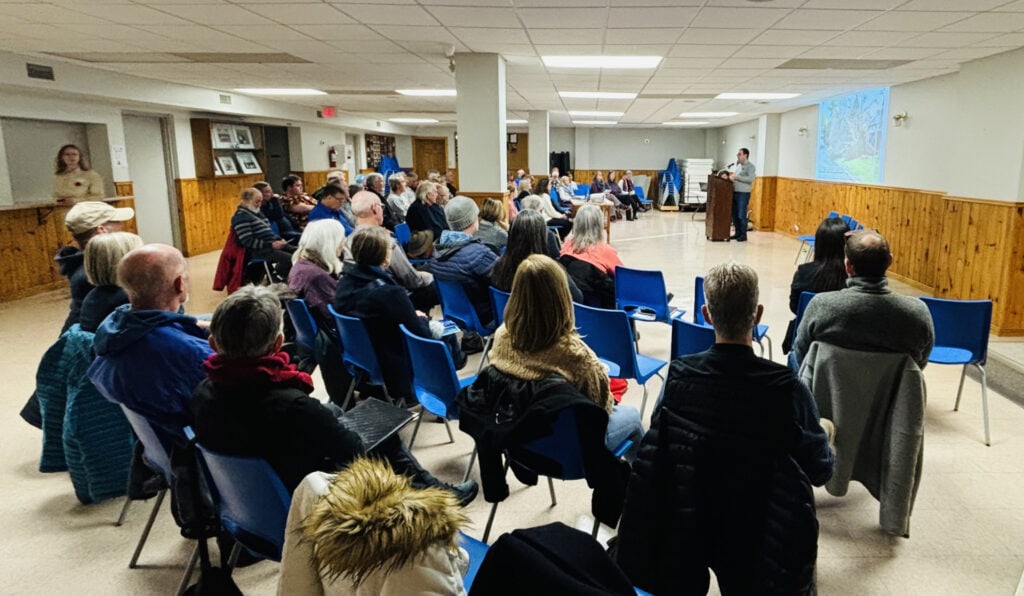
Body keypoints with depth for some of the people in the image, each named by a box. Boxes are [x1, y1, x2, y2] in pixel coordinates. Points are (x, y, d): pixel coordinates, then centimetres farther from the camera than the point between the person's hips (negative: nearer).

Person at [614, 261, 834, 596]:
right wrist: (825, 437, 11)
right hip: (761, 537, -2)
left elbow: (659, 450, -3)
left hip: (688, 528, 3)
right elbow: (820, 471, -11)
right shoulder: (785, 388, -25)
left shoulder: (678, 376, -18)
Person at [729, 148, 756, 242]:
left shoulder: (750, 166, -6)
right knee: (734, 215, 9)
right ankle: (737, 233, 18)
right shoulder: (738, 166, 18)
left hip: (743, 194, -8)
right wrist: (731, 177, 3)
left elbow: (750, 179, -19)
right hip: (735, 192, 8)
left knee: (741, 215, -6)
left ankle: (743, 235, 2)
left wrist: (736, 177, -19)